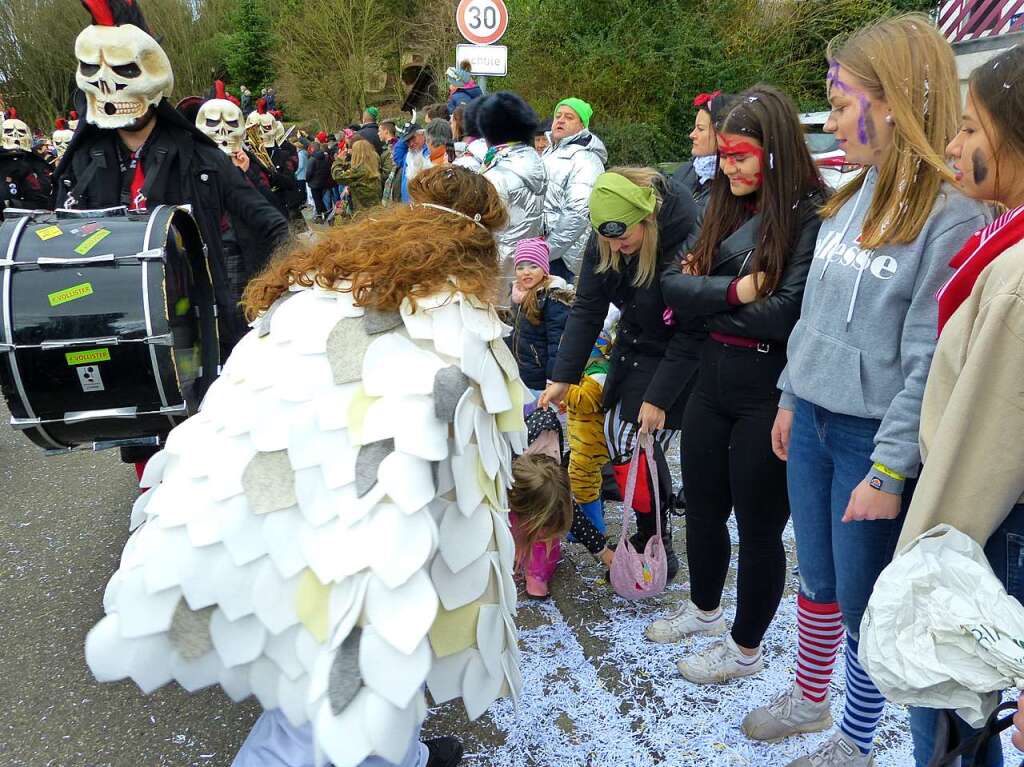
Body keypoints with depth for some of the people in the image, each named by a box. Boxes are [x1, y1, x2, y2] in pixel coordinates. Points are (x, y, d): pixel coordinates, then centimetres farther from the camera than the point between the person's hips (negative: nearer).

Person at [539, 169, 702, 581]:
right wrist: (563, 377, -15)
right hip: (631, 345, 7)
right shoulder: (603, 243, -11)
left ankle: (657, 548, 10)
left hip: (673, 358, -7)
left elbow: (691, 334, -23)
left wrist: (658, 397, -22)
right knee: (617, 436, 9)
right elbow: (587, 309, -10)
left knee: (638, 450, -10)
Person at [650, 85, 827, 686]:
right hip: (713, 383, 7)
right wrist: (734, 291, -17)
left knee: (758, 525, 9)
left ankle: (745, 648, 31)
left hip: (770, 396, -7)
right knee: (703, 507, 21)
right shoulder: (725, 209, 8)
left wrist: (707, 301, -10)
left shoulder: (812, 216, -15)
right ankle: (704, 609, 46)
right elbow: (674, 285, 1)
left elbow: (786, 314, -24)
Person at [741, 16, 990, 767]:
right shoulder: (854, 196, 7)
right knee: (817, 578, 21)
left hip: (875, 438, -7)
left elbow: (930, 364, -18)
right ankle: (808, 698, 43)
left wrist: (890, 469, -17)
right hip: (814, 422, 7)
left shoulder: (952, 216, -17)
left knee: (863, 602, 9)